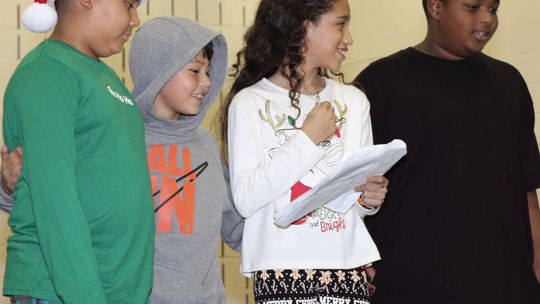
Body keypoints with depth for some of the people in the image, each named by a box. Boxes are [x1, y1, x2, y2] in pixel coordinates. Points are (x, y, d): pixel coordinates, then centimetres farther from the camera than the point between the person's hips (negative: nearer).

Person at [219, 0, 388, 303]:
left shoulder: (353, 100, 10)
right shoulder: (249, 103, -4)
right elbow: (245, 199, -13)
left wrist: (370, 199, -6)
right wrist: (307, 139, -12)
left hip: (348, 266, 4)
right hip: (281, 273, -3)